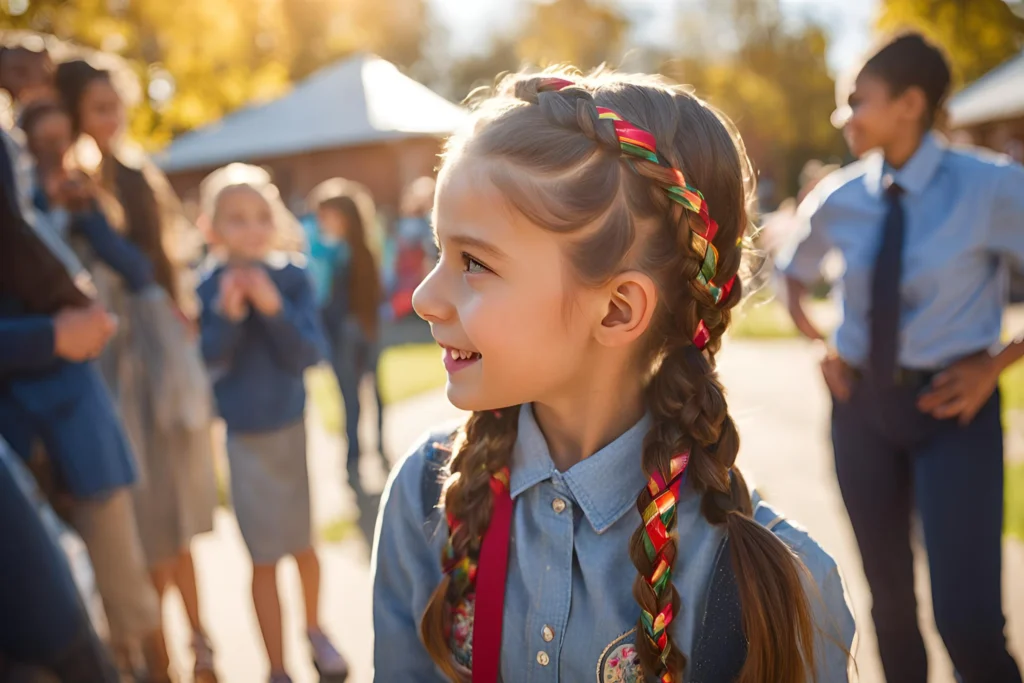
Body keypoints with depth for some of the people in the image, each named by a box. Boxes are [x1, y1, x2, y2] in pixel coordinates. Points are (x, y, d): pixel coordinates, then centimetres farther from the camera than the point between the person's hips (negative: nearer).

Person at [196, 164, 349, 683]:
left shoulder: (292, 278, -11)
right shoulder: (208, 286, -12)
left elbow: (310, 354, -15)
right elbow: (205, 363, -14)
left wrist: (273, 307, -28)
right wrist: (228, 314, -28)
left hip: (295, 426, 1)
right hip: (245, 436, -1)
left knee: (304, 544, 18)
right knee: (264, 558, 6)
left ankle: (314, 630, 44)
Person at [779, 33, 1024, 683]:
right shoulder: (839, 199, -2)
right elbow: (794, 277, 19)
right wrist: (824, 348, 5)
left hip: (953, 407, -3)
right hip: (862, 405, 4)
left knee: (969, 623, -11)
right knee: (890, 600, 16)